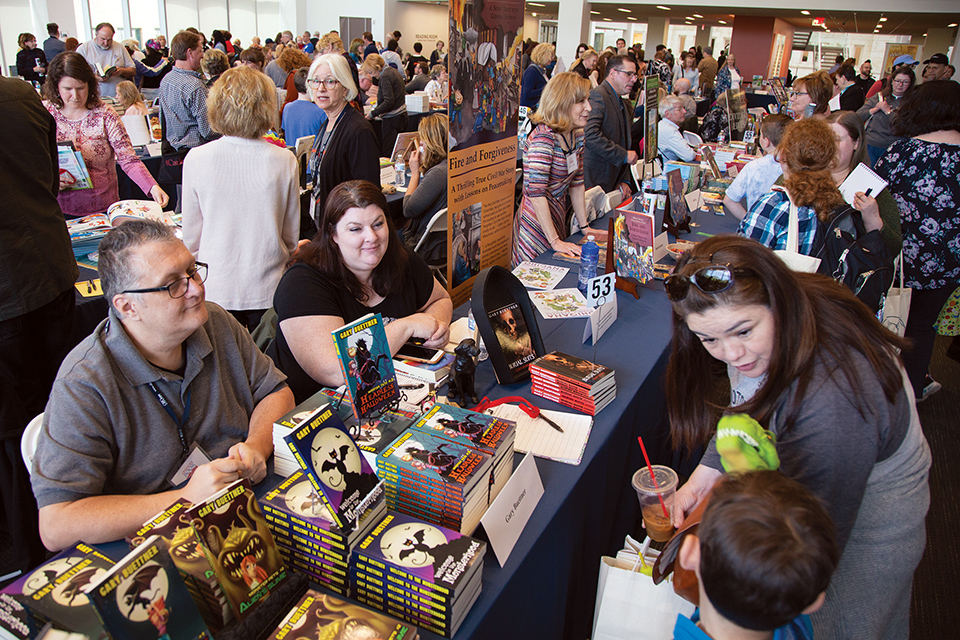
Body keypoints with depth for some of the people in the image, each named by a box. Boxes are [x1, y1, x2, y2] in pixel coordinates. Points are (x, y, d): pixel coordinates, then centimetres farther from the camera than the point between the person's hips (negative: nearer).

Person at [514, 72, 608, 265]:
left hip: (557, 218, 8)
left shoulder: (577, 135, 5)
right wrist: (555, 241, -27)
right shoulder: (544, 136, -22)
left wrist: (585, 227, 10)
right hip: (536, 224, -8)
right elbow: (536, 193, -27)